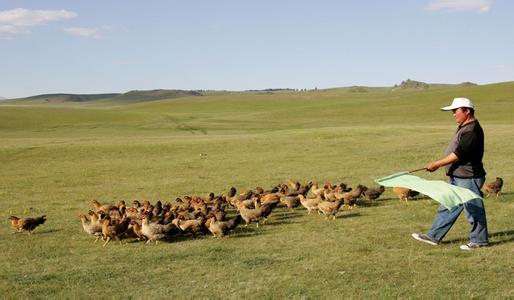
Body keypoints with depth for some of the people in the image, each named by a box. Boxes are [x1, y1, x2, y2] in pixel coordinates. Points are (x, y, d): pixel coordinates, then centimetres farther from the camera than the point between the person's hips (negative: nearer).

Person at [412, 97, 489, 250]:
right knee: (447, 208, 13)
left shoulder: (472, 130, -20)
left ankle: (479, 240, 14)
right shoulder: (464, 127, 13)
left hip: (468, 178, -11)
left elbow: (459, 154, -24)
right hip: (457, 177, 11)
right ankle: (434, 236, 19)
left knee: (473, 209, 2)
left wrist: (437, 164, -21)